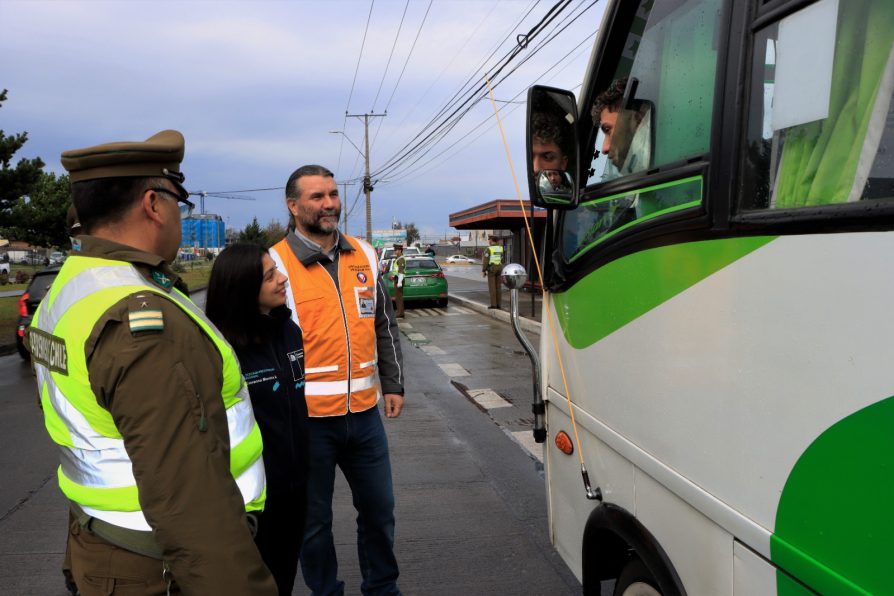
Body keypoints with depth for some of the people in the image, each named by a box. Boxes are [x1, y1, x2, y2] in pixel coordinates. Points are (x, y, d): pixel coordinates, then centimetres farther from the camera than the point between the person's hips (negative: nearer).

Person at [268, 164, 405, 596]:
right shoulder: (275, 264, -9)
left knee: (379, 508, 18)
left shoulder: (364, 256, 7)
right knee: (314, 519, 13)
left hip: (364, 413, 5)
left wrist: (393, 384, 12)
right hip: (307, 418, -4)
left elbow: (384, 326, 14)